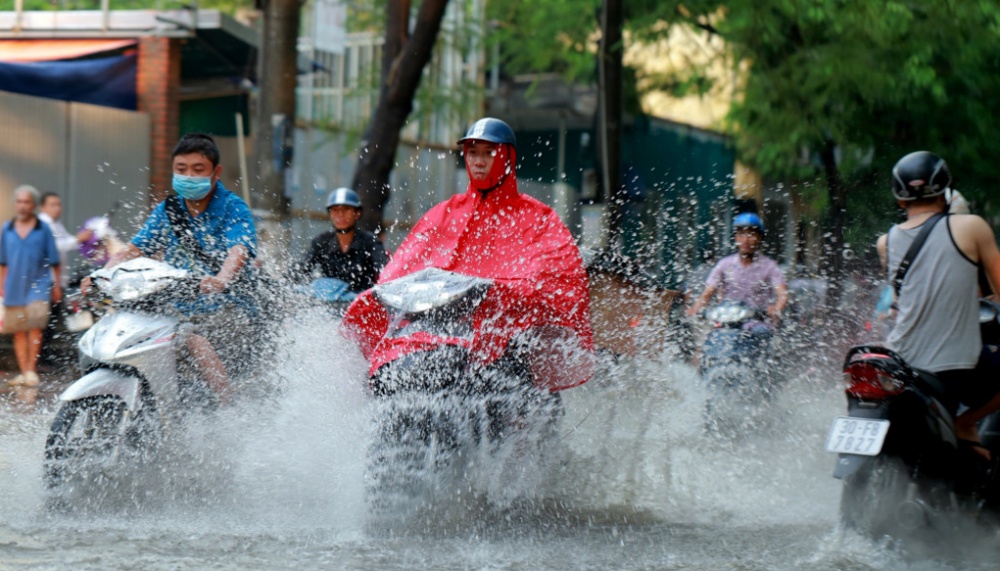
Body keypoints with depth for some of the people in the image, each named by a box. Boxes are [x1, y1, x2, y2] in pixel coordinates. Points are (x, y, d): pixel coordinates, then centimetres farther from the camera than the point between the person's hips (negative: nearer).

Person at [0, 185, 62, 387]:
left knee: (35, 327, -14)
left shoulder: (43, 229, 0)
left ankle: (31, 369, -7)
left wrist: (57, 285, 2)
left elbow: (54, 262, 4)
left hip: (38, 286, -3)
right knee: (19, 332, 5)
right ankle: (23, 372, 11)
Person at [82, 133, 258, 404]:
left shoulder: (234, 208, -5)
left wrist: (221, 280, -46)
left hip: (229, 306, -6)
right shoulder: (166, 211, 12)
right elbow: (133, 249, 4)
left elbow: (239, 251, -24)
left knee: (193, 338, -33)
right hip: (179, 308, 6)